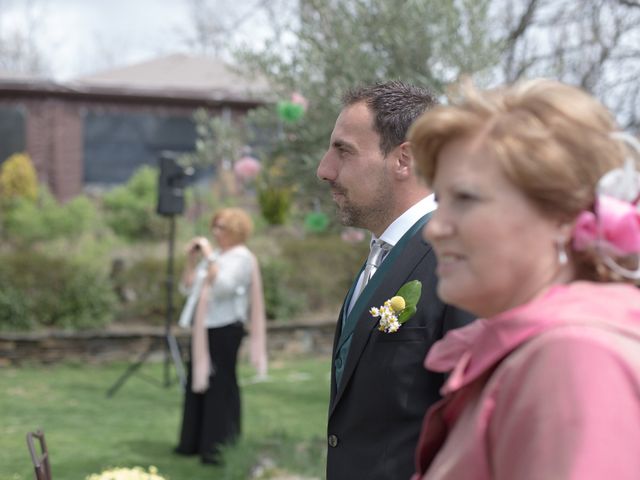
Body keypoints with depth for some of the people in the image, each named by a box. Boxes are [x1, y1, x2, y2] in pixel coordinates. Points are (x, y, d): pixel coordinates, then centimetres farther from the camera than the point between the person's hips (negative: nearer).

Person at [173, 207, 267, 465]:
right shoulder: (214, 255, 16)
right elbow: (188, 287, 16)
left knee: (219, 385, -7)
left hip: (225, 328, -9)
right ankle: (194, 442, 19)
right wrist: (191, 259, 5)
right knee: (197, 383, 11)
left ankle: (218, 445, -2)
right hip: (203, 328, 9)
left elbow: (222, 287, -23)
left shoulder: (241, 258, -8)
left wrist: (210, 258, -17)